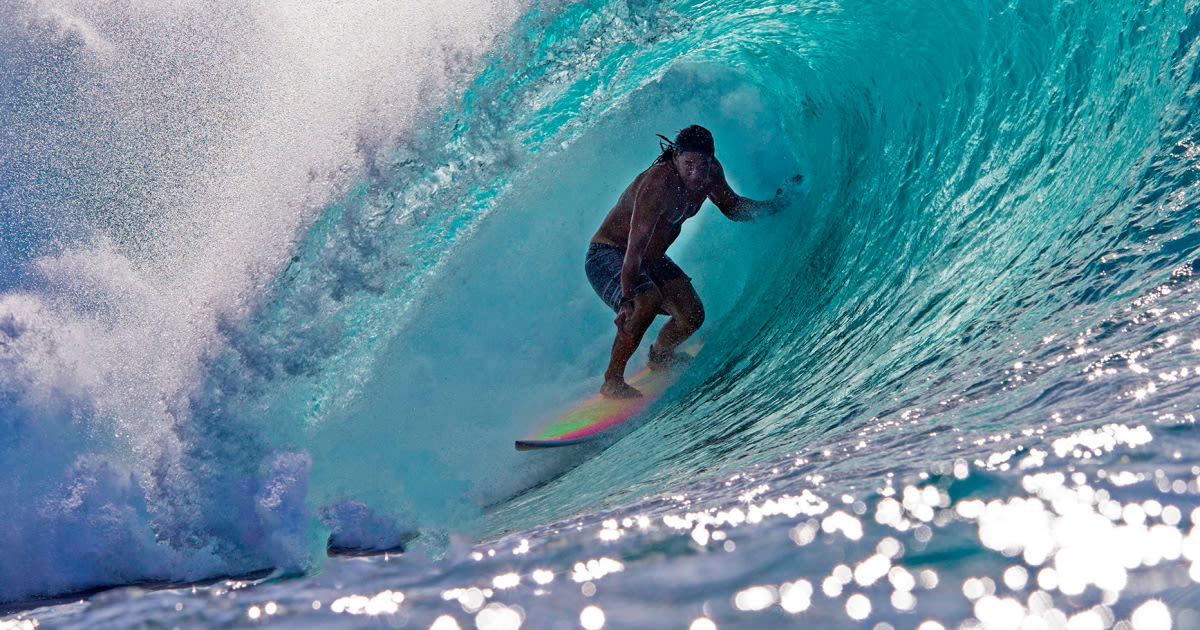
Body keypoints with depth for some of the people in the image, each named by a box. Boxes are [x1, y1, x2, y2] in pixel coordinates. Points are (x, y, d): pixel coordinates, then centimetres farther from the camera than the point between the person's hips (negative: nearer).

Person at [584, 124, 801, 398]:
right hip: (607, 256, -7)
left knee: (692, 316, -4)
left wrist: (774, 206, -1)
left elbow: (732, 207, 11)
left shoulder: (710, 173, -10)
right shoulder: (657, 185, -33)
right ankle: (612, 380, -18)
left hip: (652, 259, 8)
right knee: (648, 301, -33)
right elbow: (634, 248, -37)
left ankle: (660, 355, 30)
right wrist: (627, 300, -41)